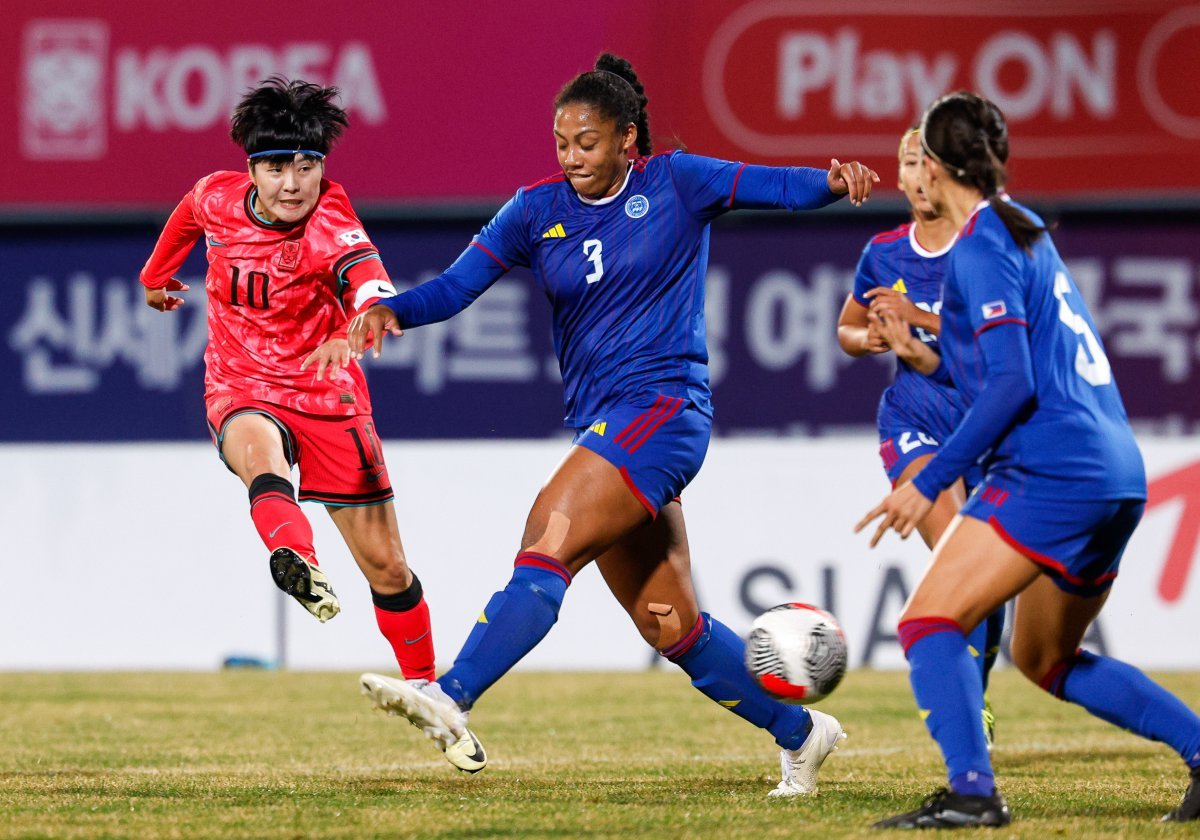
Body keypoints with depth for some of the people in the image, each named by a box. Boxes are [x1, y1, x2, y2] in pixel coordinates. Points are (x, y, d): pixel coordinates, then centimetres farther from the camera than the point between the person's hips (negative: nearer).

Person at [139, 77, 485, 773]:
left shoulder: (332, 228, -22)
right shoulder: (217, 198, -8)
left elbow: (374, 292, -43)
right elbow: (187, 218, 18)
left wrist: (354, 331, -65)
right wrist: (156, 277, 36)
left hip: (328, 396, -1)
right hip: (243, 393, 1)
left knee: (387, 566, 3)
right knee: (258, 448, -38)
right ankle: (296, 561, -66)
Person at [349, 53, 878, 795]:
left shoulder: (675, 184, 0)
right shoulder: (539, 209, 9)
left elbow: (777, 186, -8)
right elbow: (457, 285, 3)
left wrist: (834, 181, -30)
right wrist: (393, 310, -17)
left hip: (664, 406, -6)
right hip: (600, 421, 6)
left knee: (549, 544, -24)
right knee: (672, 627, 10)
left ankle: (451, 699, -35)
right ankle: (799, 732, 25)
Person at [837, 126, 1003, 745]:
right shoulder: (884, 253, 3)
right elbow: (847, 330, 21)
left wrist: (923, 320, -25)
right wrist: (870, 338, -3)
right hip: (914, 416, 1)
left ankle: (975, 700, 25)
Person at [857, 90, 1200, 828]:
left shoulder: (981, 248, -9)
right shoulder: (1026, 234, 19)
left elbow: (1012, 384, -17)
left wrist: (929, 483, -15)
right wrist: (923, 356, 19)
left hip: (1053, 471, -10)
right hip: (1117, 473, 10)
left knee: (929, 622, -11)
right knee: (1047, 660, 23)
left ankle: (972, 792, -25)